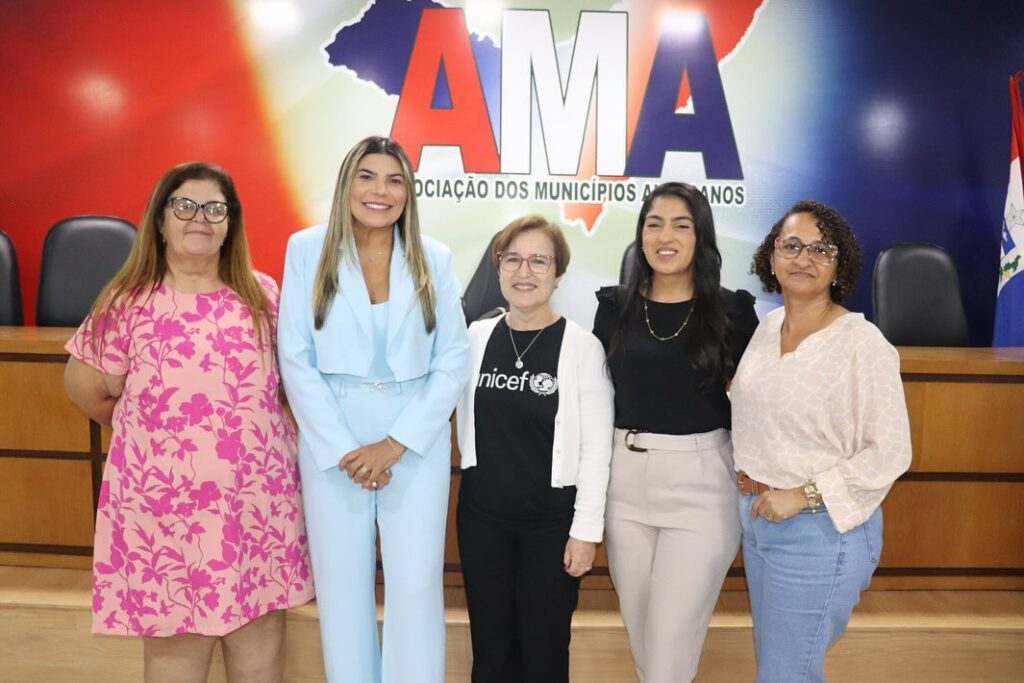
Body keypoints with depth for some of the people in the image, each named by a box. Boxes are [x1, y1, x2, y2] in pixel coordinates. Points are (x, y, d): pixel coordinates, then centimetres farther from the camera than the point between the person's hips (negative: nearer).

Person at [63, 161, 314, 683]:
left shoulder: (263, 295, 5)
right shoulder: (129, 301, -4)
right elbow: (85, 386, 5)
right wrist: (147, 433, 12)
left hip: (260, 499, 3)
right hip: (167, 504, -3)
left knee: (262, 629, 12)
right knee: (175, 639, 8)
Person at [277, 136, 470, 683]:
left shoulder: (434, 258, 4)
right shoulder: (307, 249, 1)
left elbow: (453, 360, 0)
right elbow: (295, 358, -3)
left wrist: (395, 444, -9)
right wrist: (342, 449, -10)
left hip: (416, 442, 1)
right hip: (332, 440, 0)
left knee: (416, 585, 2)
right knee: (341, 585, 9)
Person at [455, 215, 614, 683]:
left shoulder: (582, 346, -10)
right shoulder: (475, 337, 2)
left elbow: (596, 446, -9)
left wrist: (586, 527, -10)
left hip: (551, 520, -3)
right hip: (482, 515, 3)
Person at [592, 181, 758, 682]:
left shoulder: (731, 310, -3)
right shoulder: (615, 306, 3)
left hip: (700, 481, -3)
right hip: (624, 477, 3)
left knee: (673, 636, -1)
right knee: (638, 624, 17)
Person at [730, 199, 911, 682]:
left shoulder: (863, 343, -17)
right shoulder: (767, 326, 4)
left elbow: (891, 452, -17)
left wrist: (802, 494, -20)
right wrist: (750, 493, 5)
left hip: (821, 529, -7)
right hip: (757, 520, 7)